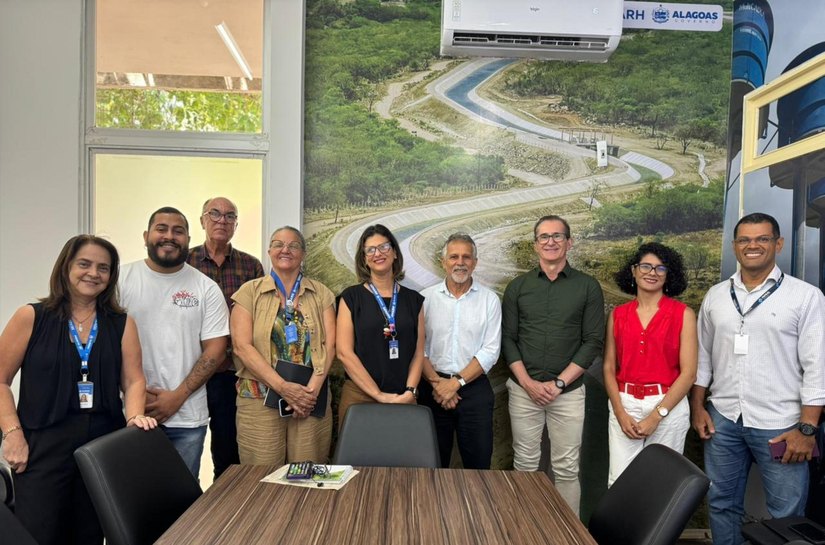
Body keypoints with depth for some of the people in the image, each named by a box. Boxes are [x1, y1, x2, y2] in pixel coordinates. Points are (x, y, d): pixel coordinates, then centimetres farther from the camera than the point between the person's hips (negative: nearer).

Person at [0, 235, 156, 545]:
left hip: (105, 445, 3)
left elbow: (133, 380, 3)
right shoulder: (32, 318, 0)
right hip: (43, 445, -2)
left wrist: (135, 416, -15)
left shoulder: (122, 324, 7)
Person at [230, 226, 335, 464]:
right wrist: (283, 387, -14)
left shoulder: (321, 294, 10)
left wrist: (313, 388, -12)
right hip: (259, 400, -1)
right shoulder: (250, 292, 4)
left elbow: (329, 344, 2)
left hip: (311, 399, 1)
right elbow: (242, 346, -5)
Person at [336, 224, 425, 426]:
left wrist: (410, 392, -9)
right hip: (359, 396, -2)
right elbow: (344, 352, -7)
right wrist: (379, 395, -11)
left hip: (404, 399, 2)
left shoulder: (413, 300, 7)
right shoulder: (352, 297, -1)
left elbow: (418, 352, 6)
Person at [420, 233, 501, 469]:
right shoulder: (426, 298, 2)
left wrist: (457, 382, -12)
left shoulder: (489, 300, 1)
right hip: (433, 388, 1)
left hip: (475, 389, 0)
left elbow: (490, 351, -5)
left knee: (479, 462, 6)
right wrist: (436, 382, -12)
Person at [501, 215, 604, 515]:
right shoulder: (518, 287, 5)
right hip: (524, 389, 1)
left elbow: (593, 342, -3)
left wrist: (558, 383, -10)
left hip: (569, 391, -1)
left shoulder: (588, 287, 1)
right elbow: (507, 339, 3)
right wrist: (528, 382, -9)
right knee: (525, 464, 9)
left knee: (567, 468, 5)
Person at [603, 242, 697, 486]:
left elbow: (688, 373, -6)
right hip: (624, 405, 2)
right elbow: (609, 368, 5)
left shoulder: (683, 314, -2)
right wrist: (620, 412, -7)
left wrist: (657, 415, -11)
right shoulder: (617, 315, 6)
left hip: (668, 406, -1)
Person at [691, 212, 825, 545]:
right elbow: (702, 356, 12)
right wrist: (697, 407, 7)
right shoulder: (716, 296, 8)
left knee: (786, 515, 7)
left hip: (781, 425, -3)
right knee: (722, 504, 14)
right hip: (723, 419, 4)